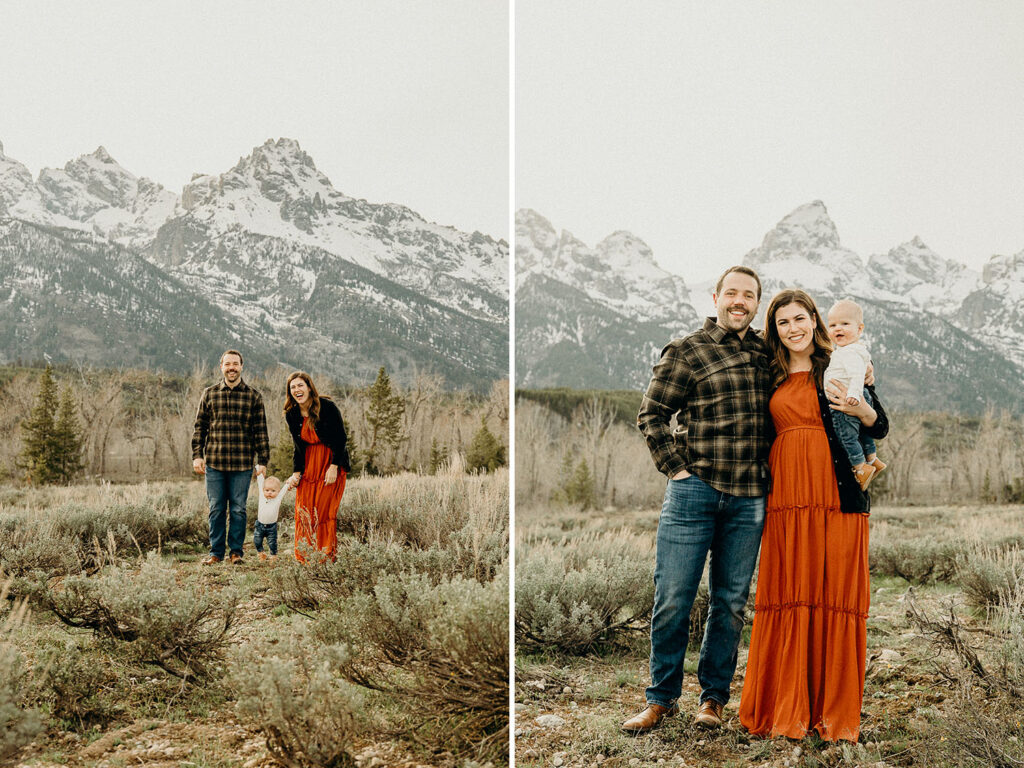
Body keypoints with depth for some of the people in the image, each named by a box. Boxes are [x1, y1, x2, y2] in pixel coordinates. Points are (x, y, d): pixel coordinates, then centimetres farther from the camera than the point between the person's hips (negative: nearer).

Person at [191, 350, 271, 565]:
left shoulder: (253, 397, 4)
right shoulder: (209, 394, 8)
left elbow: (261, 432, 4)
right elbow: (199, 427, 11)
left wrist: (262, 461, 0)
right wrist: (197, 455, 2)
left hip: (242, 465, -1)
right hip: (214, 463, 1)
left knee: (238, 509, 4)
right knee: (216, 509, 6)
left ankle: (236, 551, 15)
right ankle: (216, 552, 15)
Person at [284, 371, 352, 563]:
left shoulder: (327, 407, -14)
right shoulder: (292, 414, 2)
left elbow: (341, 438, -10)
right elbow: (298, 447, 8)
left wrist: (333, 467, -15)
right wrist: (296, 473, -1)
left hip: (331, 463, -5)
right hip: (308, 464, 5)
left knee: (325, 510, -9)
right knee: (304, 510, 1)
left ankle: (327, 558, -2)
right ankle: (304, 560, 9)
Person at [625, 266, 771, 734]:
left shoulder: (767, 355, 13)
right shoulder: (686, 352, 1)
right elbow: (651, 415, 0)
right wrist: (676, 467, -6)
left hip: (749, 499, 3)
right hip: (695, 488, -3)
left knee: (730, 601, 8)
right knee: (673, 599, 0)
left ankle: (714, 697, 21)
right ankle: (662, 697, 14)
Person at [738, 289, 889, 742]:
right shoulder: (770, 377, 14)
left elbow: (881, 429, 5)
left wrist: (858, 409, -14)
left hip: (836, 495, -2)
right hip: (785, 495, 2)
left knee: (835, 596, -2)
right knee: (787, 595, 2)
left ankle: (834, 711, 8)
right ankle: (785, 708, 10)